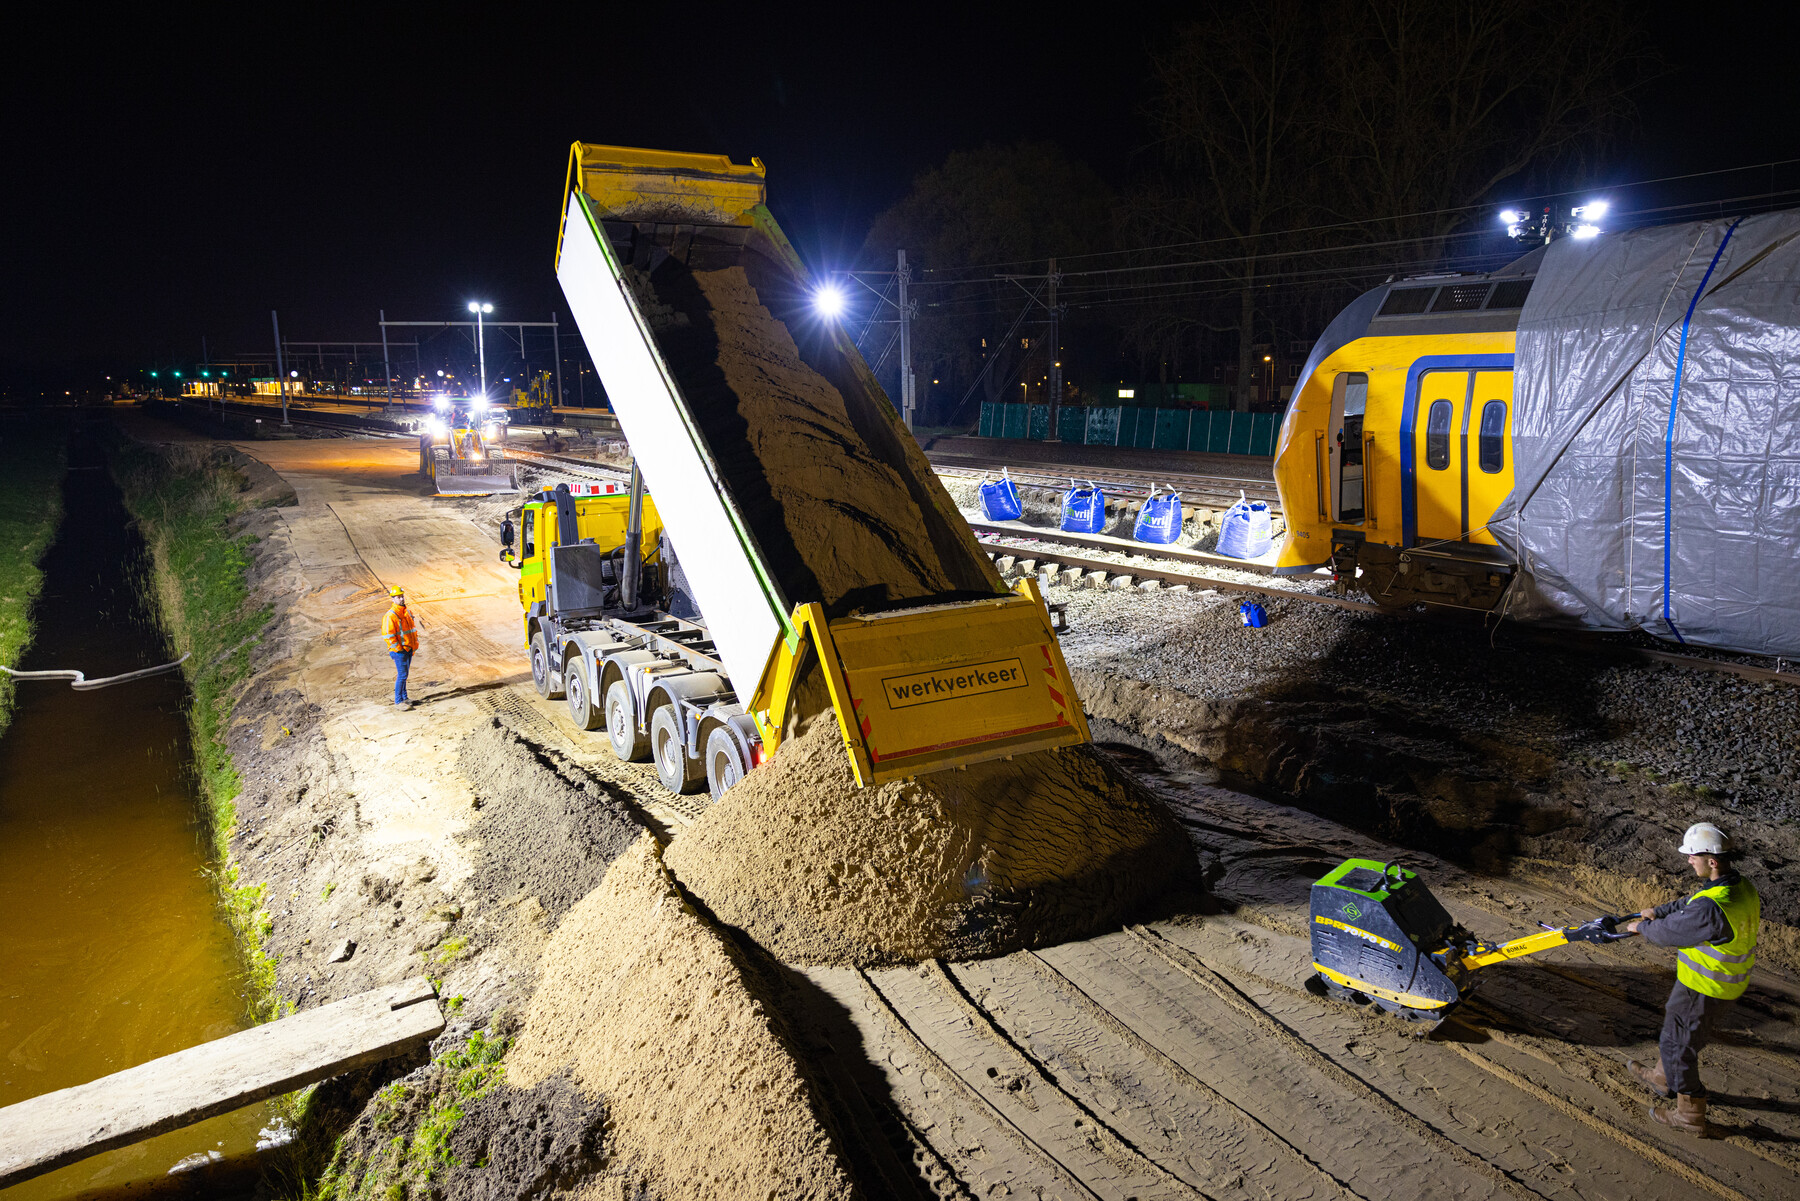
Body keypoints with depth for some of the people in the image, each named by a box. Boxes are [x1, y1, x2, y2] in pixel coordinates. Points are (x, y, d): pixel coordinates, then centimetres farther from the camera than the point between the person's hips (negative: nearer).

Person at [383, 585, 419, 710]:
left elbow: (413, 628, 21)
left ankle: (404, 697, 24)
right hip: (399, 650, -7)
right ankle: (398, 701, 2)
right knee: (402, 675, -6)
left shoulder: (408, 612, 10)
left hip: (409, 649, 8)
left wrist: (415, 643, 14)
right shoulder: (391, 615, -15)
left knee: (404, 674, 15)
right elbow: (388, 635, -17)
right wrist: (399, 648, -16)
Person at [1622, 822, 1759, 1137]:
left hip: (1703, 988, -9)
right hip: (1730, 982, 9)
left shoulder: (1711, 908, -37)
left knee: (1678, 1043, 10)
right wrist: (1657, 910, 15)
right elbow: (1691, 905, 10)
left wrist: (1641, 926, -2)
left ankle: (1690, 1114, 26)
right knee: (1675, 1025, 29)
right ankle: (1663, 1078, 51)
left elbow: (1669, 933, -21)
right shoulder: (1744, 888, -7)